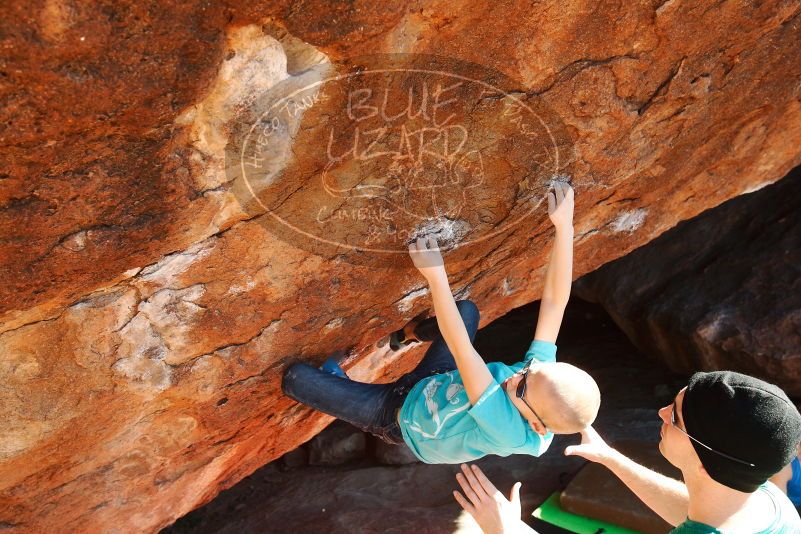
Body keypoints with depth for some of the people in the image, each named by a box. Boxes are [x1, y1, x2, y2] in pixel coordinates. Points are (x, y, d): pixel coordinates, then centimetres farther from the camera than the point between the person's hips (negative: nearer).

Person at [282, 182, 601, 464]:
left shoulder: (507, 429, -43)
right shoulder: (541, 372, -27)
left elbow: (461, 349, -45)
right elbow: (555, 302, -27)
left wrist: (435, 275, -43)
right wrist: (563, 226, -32)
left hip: (398, 416, -6)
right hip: (430, 382, 6)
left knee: (295, 377, -13)